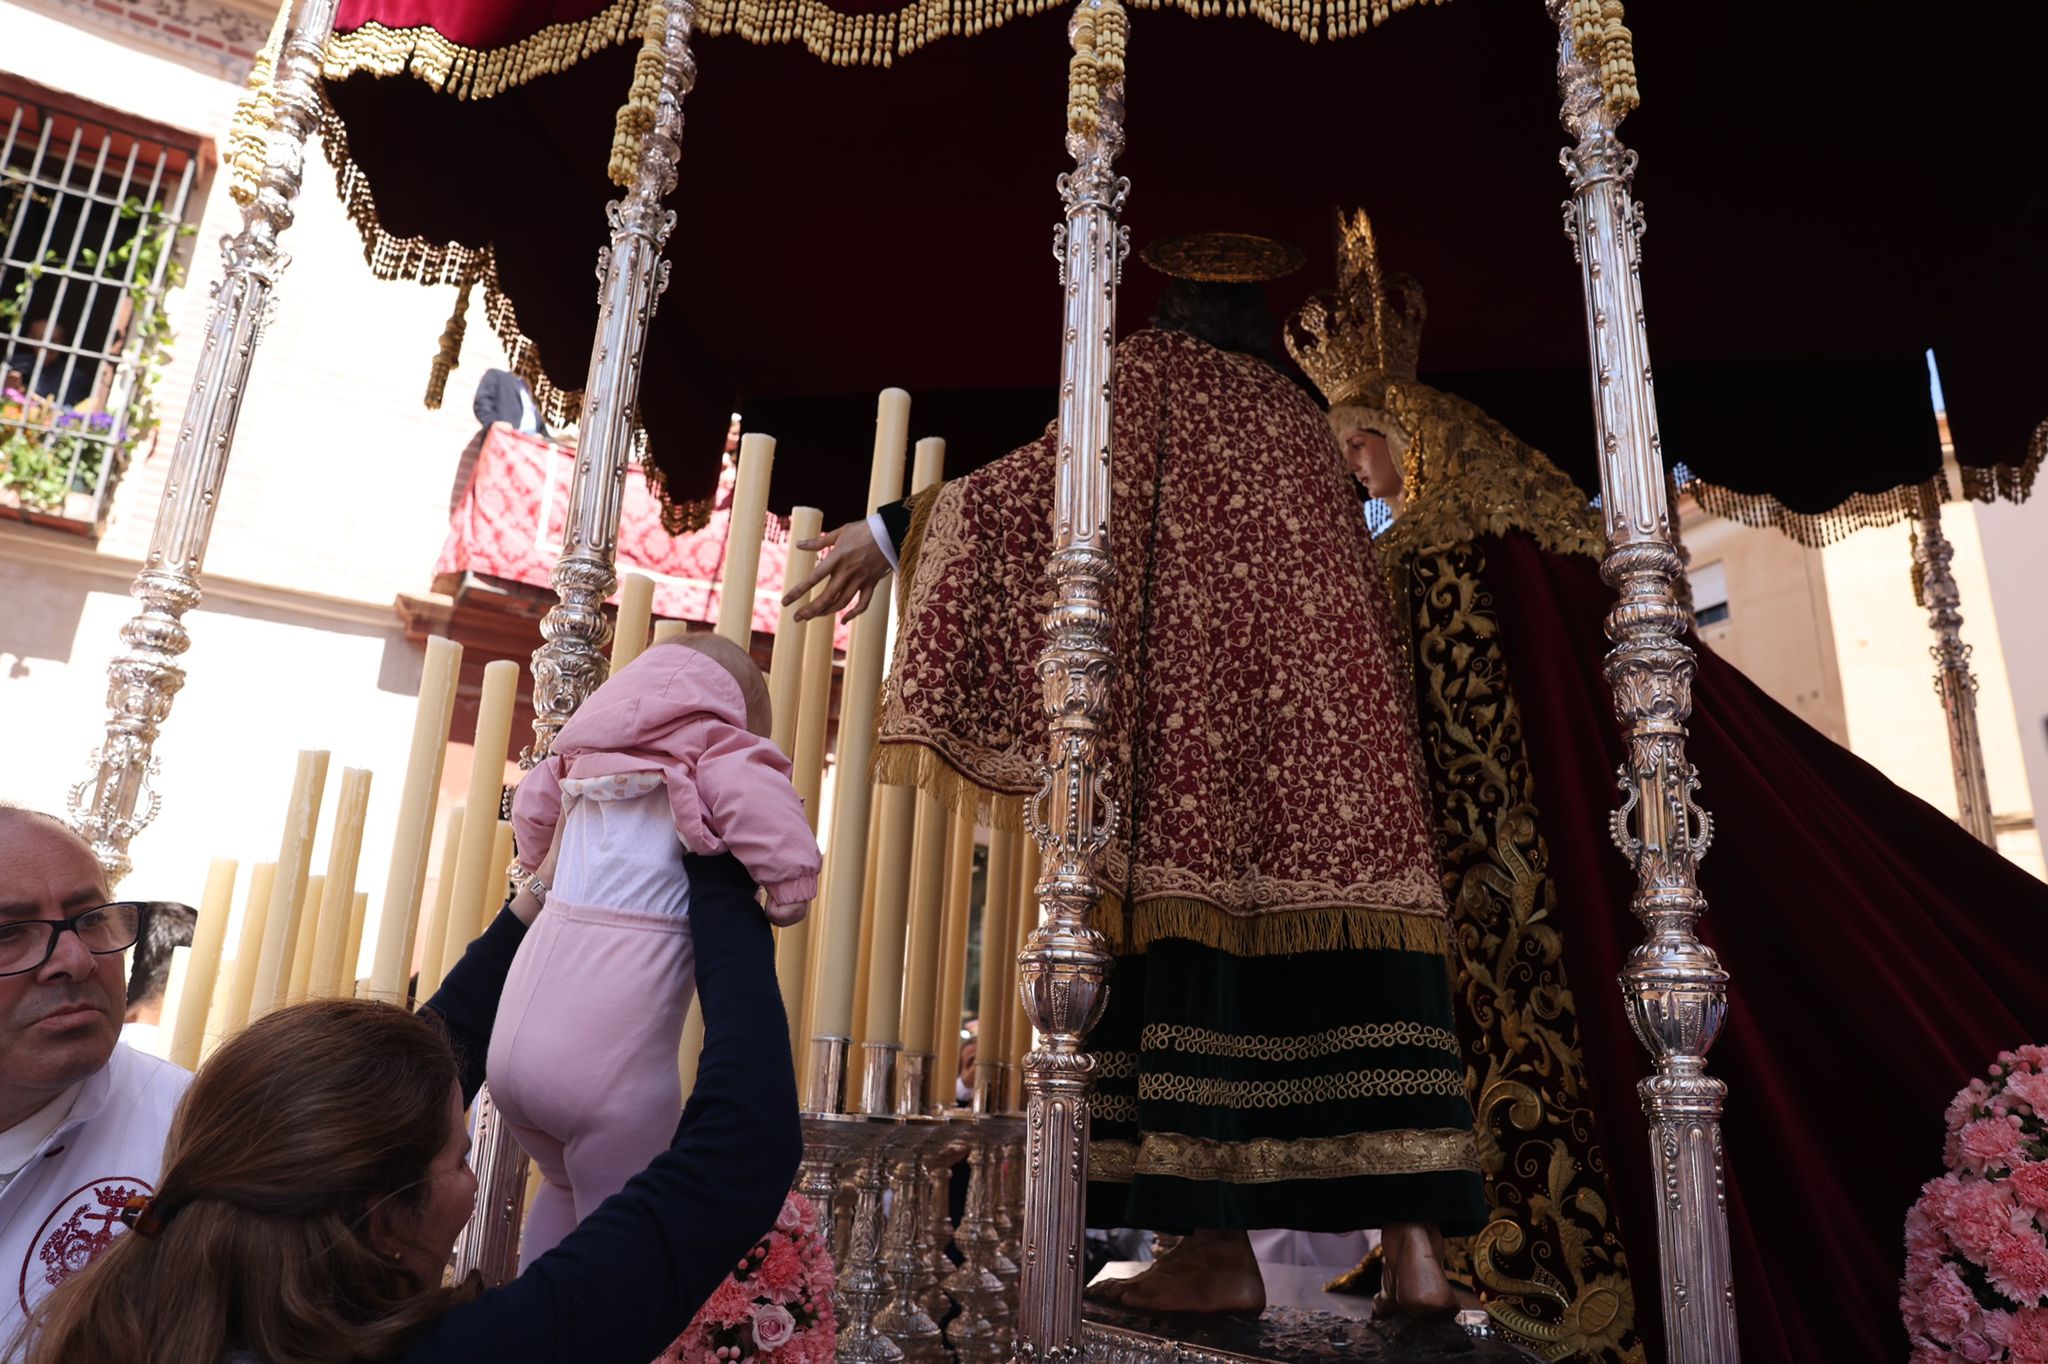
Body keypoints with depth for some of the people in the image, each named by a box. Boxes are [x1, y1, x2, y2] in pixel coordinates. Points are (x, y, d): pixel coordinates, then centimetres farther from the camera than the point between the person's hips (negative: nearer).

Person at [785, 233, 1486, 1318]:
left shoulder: (1150, 372, 11)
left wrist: (902, 529, -5)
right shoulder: (1298, 413, 27)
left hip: (1199, 705, -5)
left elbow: (1053, 477, -5)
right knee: (1346, 949, -1)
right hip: (1331, 710, 6)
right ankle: (1413, 1247, -5)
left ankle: (1221, 1247, -12)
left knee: (1199, 937, -9)